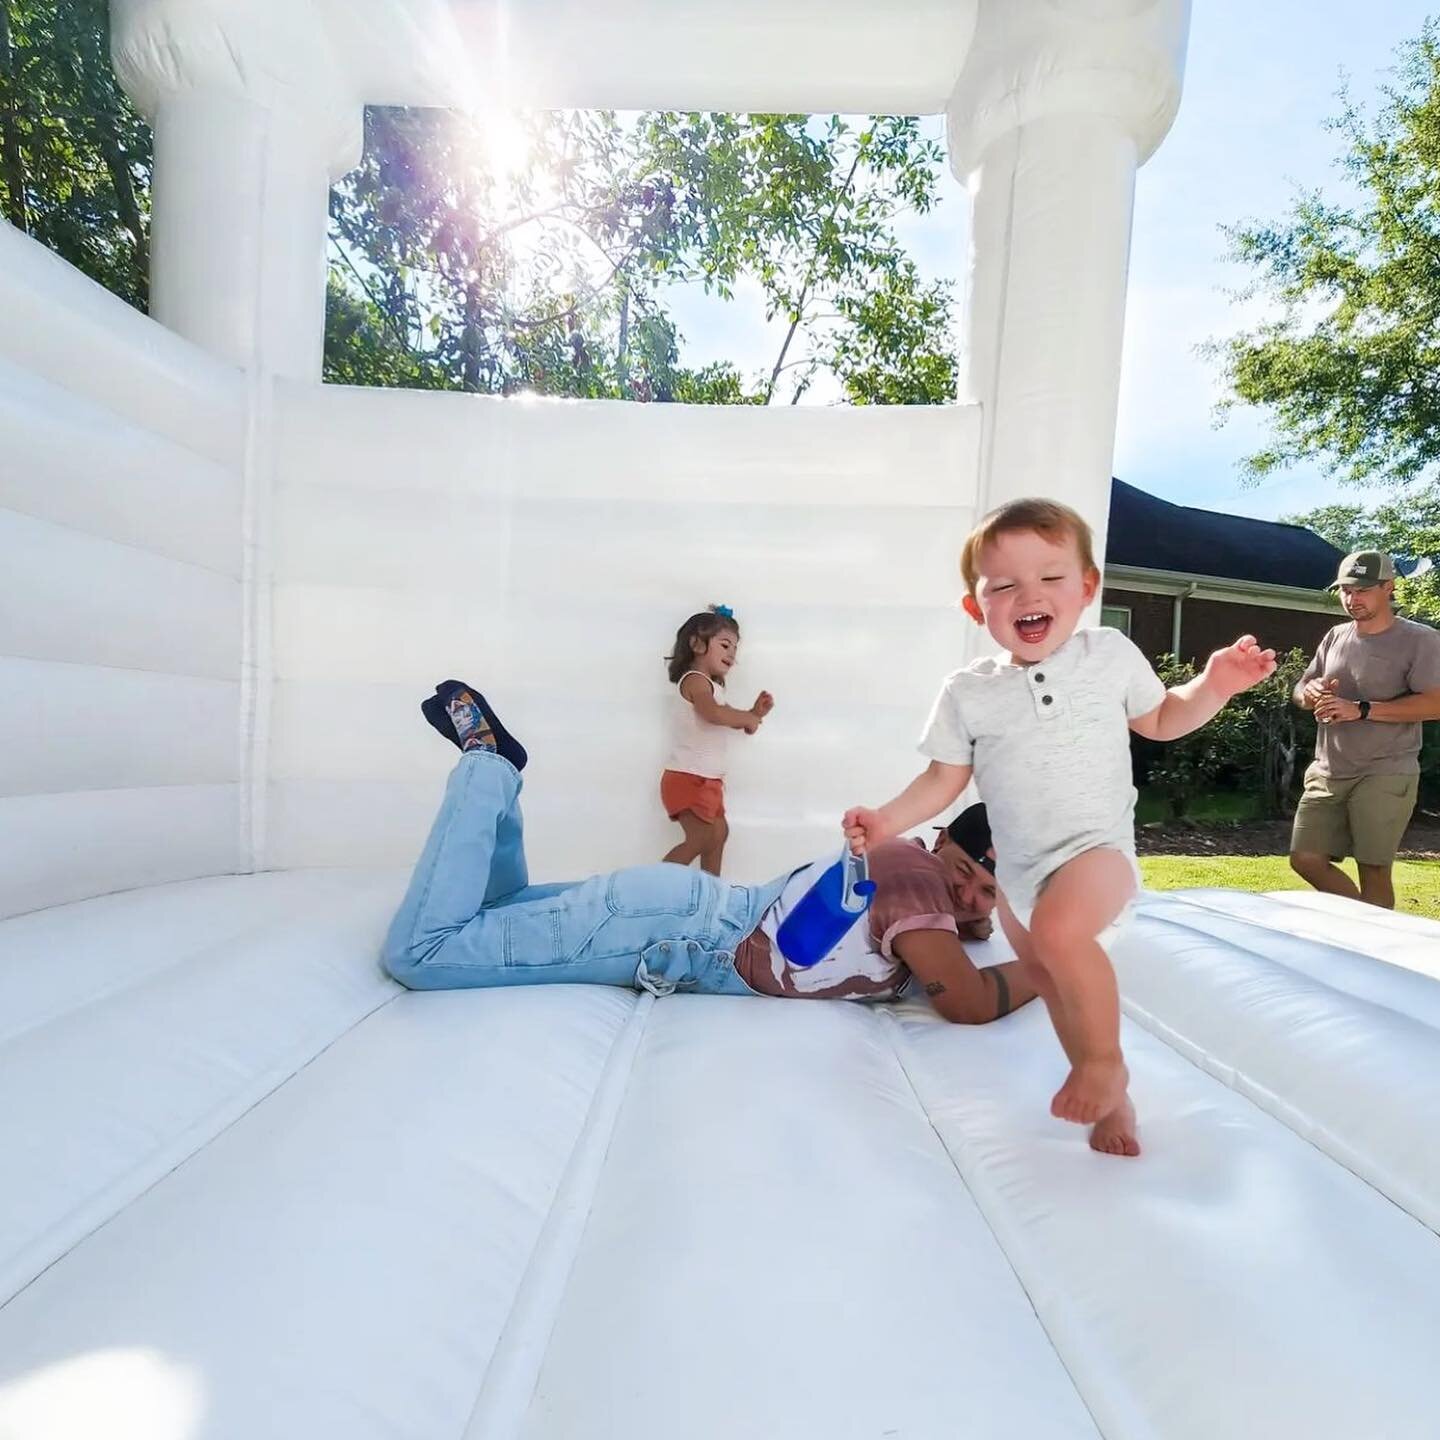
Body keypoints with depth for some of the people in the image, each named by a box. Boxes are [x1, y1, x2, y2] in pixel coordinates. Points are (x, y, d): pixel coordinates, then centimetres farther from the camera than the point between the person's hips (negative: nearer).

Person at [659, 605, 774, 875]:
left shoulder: (708, 684, 18)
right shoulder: (695, 680, -15)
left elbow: (727, 719, 21)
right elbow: (714, 714, -33)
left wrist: (755, 713, 4)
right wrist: (748, 718, -17)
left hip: (706, 778, 11)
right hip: (689, 777, -11)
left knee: (718, 832, 18)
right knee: (701, 839, -10)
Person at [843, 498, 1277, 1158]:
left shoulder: (1111, 655, -5)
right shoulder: (968, 692, -5)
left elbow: (1161, 720, 12)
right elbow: (944, 778, 1)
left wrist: (1214, 685, -6)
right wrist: (887, 819, -12)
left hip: (1097, 846, -4)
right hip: (1019, 867, 4)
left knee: (1060, 929, -34)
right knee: (1047, 978, 18)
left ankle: (1105, 1061, -8)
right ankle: (1109, 1098, 42)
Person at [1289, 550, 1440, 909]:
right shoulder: (1335, 637, 12)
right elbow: (1300, 691, 17)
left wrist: (1361, 710, -22)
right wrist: (1311, 693, -8)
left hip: (1385, 776, -6)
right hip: (1328, 773, 6)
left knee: (1374, 869, -1)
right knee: (1305, 859, 5)